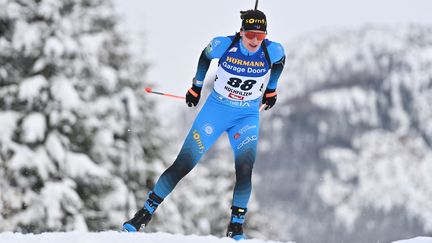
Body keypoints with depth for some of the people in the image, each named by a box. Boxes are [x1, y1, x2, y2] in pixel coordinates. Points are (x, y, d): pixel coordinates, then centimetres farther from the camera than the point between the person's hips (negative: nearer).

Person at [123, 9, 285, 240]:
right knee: (183, 164, -4)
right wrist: (196, 86, 14)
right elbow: (205, 57, 4)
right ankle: (145, 213, 8)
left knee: (245, 169, -21)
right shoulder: (223, 45, -18)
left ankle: (236, 226, -5)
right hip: (216, 109, 0)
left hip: (247, 117, 0)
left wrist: (271, 90, 21)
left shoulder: (273, 51, -16)